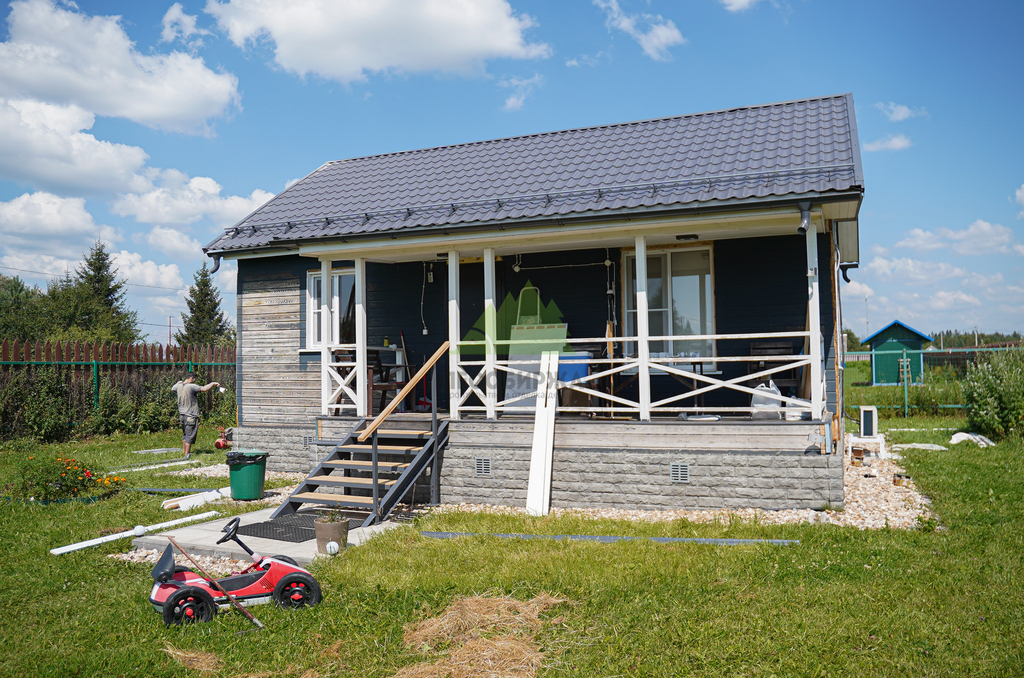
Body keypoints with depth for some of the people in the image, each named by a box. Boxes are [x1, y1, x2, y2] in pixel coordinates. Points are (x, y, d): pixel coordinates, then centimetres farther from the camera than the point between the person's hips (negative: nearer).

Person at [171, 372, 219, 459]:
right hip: (191, 416, -8)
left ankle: (184, 451, 37)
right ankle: (187, 455, 3)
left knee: (185, 434, 24)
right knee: (190, 436, 0)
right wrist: (213, 383, -11)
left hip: (182, 415, 8)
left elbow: (172, 389, 29)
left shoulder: (178, 386, 5)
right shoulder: (191, 387, -18)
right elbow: (204, 389, -27)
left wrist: (178, 382, 46)